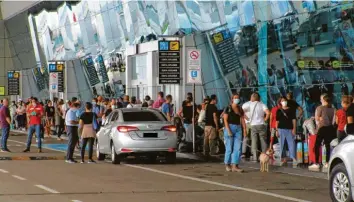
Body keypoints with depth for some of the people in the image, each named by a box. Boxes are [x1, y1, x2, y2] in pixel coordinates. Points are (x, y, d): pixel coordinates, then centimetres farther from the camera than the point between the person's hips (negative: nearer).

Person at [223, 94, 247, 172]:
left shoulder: (240, 109, 13)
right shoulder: (228, 109, -2)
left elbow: (242, 120, 12)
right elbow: (225, 120, -7)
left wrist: (244, 129, 1)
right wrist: (228, 130, -16)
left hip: (238, 128, 5)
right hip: (229, 127, -5)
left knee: (238, 148, -3)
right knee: (229, 148, -1)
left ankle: (235, 166, -4)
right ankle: (227, 165, 10)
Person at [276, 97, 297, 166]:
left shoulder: (290, 110, 5)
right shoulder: (279, 110, 9)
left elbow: (294, 119, 4)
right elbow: (277, 121, 9)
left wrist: (294, 128, -4)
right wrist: (277, 130, 4)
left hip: (289, 129, -2)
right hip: (281, 129, 2)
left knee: (291, 143, -8)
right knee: (282, 144, 3)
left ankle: (293, 158, -7)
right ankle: (284, 159, 9)